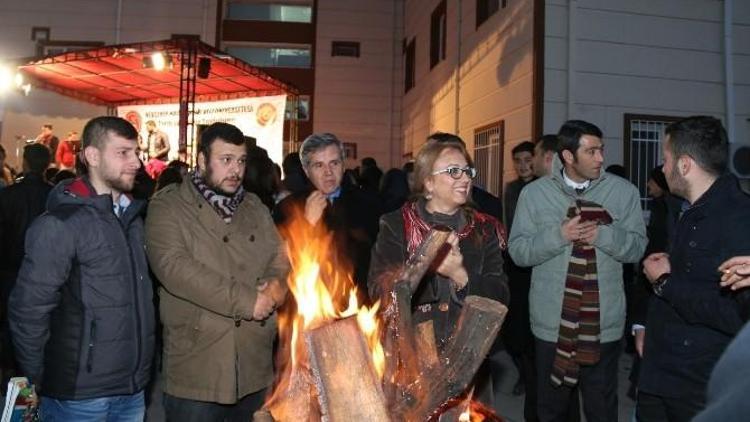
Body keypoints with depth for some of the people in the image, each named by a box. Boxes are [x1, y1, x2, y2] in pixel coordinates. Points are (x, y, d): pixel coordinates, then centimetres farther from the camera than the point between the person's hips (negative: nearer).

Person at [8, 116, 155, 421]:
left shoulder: (132, 217, 8)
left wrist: (145, 366, 10)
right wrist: (39, 383, -5)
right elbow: (28, 311, -13)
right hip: (79, 395, -6)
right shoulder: (60, 224, -13)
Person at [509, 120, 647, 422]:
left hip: (603, 324, 0)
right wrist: (558, 235, -19)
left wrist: (604, 235, -18)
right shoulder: (534, 193, -3)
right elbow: (518, 251, -4)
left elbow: (637, 247, -1)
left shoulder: (624, 192, -1)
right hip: (552, 322, 0)